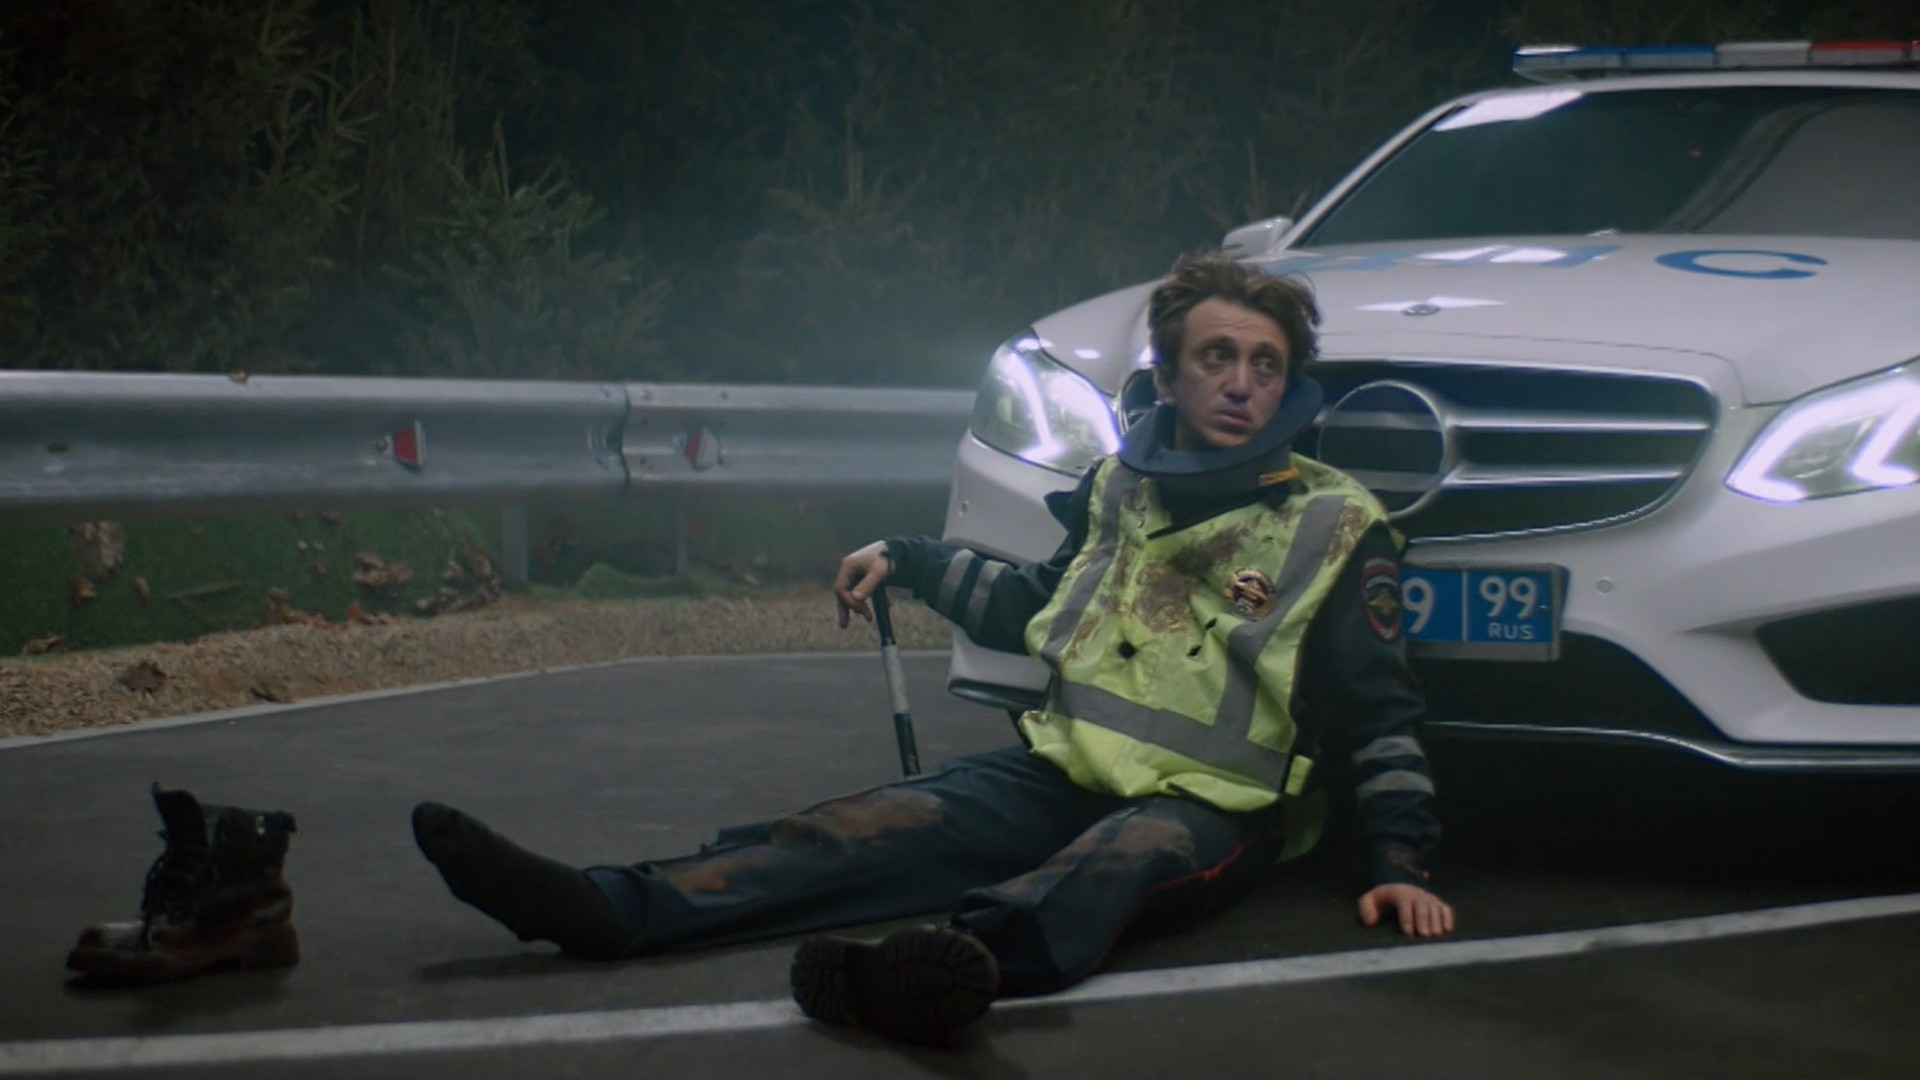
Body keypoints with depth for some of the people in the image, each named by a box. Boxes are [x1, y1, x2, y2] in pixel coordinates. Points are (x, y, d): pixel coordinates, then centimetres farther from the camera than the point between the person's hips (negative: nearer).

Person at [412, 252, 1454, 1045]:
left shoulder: (1332, 527, 0)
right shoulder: (1123, 483, 15)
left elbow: (1382, 714, -1)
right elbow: (1040, 604, 32)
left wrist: (1399, 861, -12)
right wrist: (908, 560, 28)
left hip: (1214, 807, -5)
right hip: (1067, 765, 6)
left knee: (1121, 858, -42)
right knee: (875, 829, -20)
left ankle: (969, 959, -77)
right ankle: (607, 908, -39)